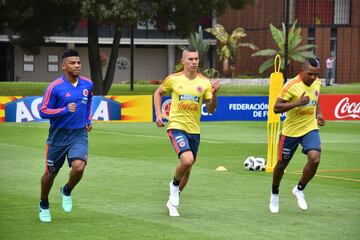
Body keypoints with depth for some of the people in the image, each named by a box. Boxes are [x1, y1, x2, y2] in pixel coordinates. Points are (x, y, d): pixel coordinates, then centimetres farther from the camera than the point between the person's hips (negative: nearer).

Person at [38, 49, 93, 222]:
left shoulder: (87, 84, 1)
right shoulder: (55, 87, -13)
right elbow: (43, 112, -12)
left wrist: (88, 119, 16)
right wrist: (65, 110, -24)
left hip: (79, 135, 2)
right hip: (58, 136, -2)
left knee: (78, 167, -23)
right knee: (50, 173, 11)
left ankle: (67, 191, 11)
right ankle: (44, 206, 38)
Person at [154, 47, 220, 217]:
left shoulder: (204, 83, 1)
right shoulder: (173, 79, -3)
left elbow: (210, 109, 2)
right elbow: (158, 93, 14)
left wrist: (214, 94, -16)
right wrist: (158, 114, 3)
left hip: (194, 130, 4)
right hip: (176, 126, -4)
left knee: (187, 169, 10)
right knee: (187, 160, -26)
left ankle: (173, 202, 30)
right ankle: (175, 184, 4)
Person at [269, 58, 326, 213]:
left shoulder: (317, 83, -1)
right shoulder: (291, 86, -20)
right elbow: (276, 108, -24)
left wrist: (318, 114, 3)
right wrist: (297, 102, -34)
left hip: (310, 129, 4)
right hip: (290, 131, -3)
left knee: (315, 158, -20)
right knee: (282, 164, 10)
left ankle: (299, 190, 3)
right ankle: (274, 194, 37)